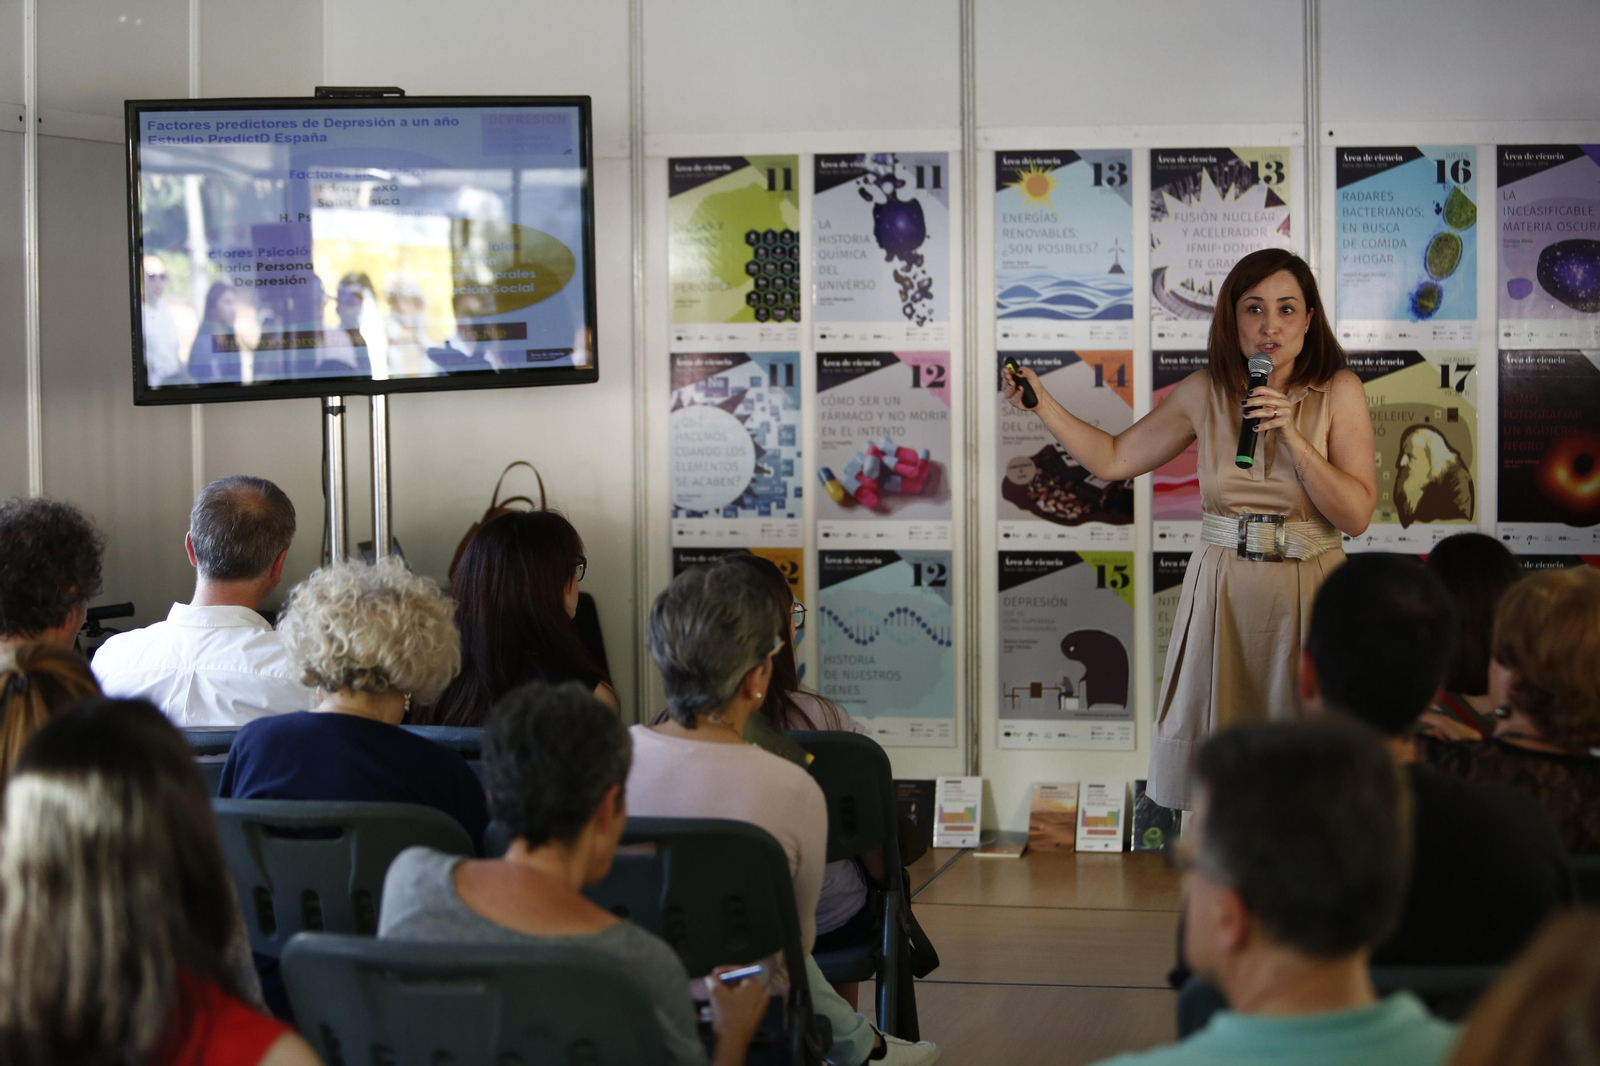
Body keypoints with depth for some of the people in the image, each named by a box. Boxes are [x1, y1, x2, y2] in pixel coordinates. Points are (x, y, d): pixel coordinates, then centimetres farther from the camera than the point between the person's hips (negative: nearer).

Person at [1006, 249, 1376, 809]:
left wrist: (1293, 438, -18)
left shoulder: (1340, 391, -3)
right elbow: (1115, 458, 13)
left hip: (1308, 594, -2)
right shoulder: (1205, 393, 4)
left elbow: (1357, 515, -9)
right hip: (1222, 591, 2)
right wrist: (1042, 404, 5)